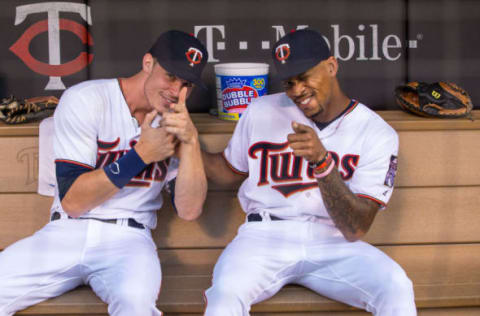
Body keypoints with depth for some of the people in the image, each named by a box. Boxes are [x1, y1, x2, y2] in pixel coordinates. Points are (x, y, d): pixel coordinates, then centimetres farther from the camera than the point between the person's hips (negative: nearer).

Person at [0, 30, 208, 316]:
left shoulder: (177, 122, 6)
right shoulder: (85, 100, -5)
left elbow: (189, 210, -5)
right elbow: (72, 202, -11)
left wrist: (190, 140, -17)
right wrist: (142, 154, -15)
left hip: (129, 239, 1)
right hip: (66, 234, 0)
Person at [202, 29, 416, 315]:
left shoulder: (377, 133, -2)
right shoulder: (261, 112, 7)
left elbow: (355, 230, -10)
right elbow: (232, 172, 20)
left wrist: (322, 160, -25)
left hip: (334, 243, 0)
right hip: (266, 236, 1)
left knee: (396, 287, -28)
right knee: (226, 290, -32)